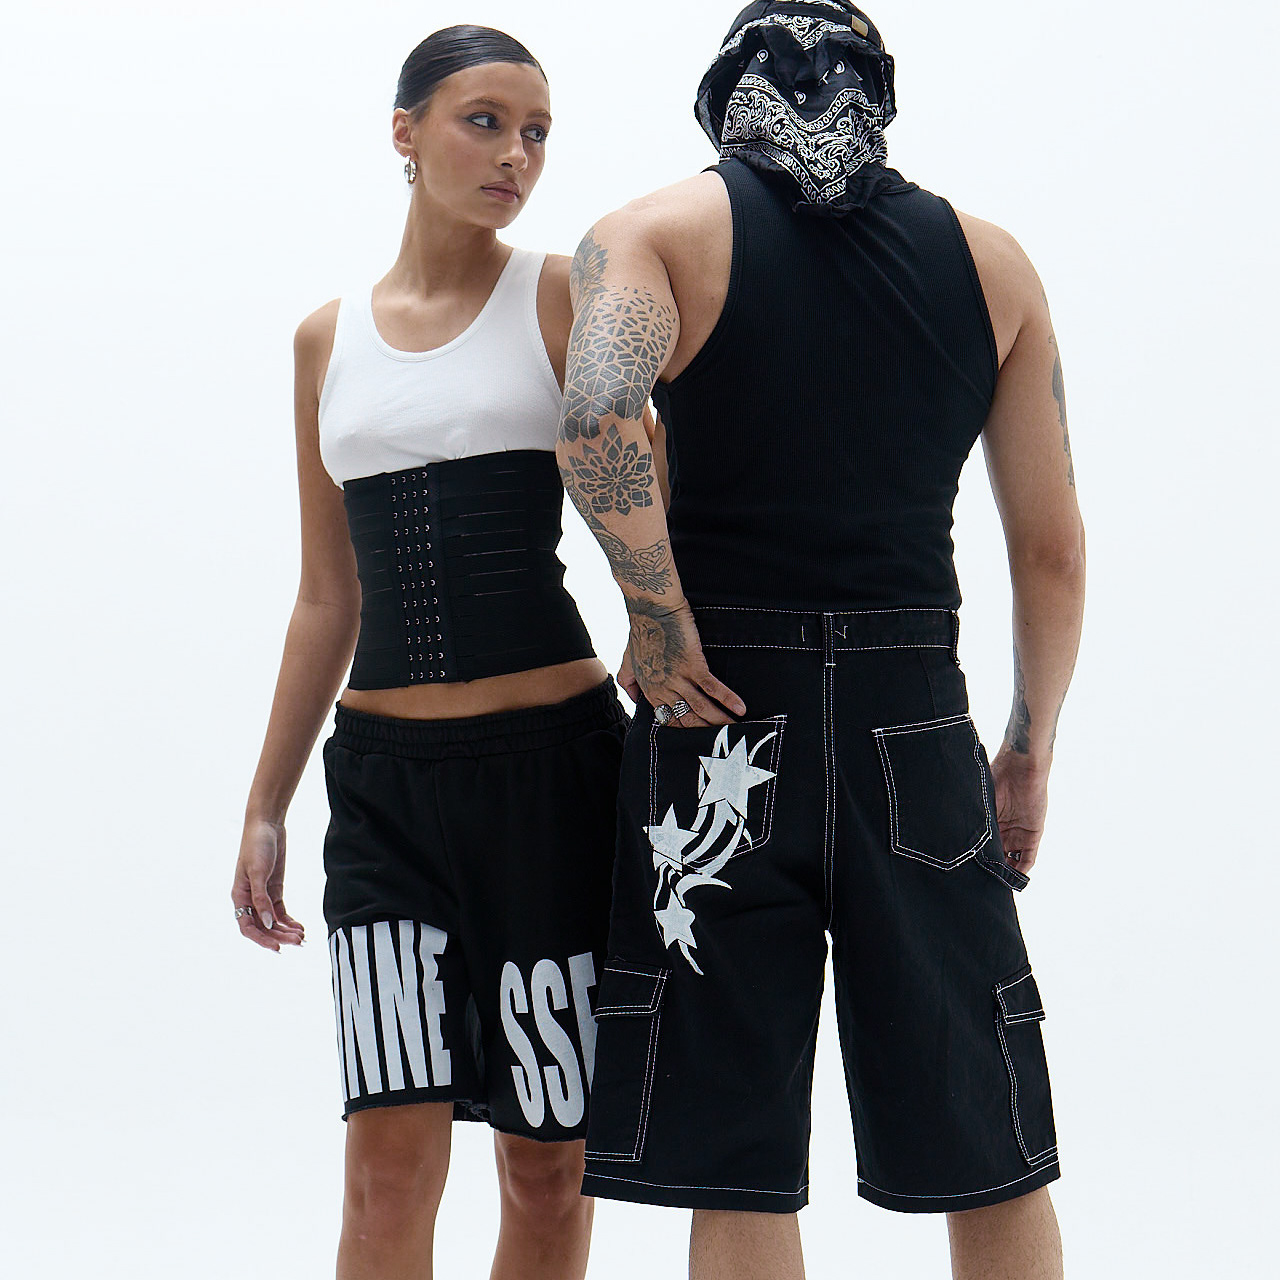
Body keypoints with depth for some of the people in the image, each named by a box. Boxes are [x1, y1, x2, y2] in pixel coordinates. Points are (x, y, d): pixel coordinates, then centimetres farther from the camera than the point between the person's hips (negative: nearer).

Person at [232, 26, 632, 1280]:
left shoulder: (563, 296, 3)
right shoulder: (329, 339, 13)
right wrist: (264, 806, 16)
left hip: (549, 757, -2)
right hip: (384, 772, 2)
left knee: (548, 1156, 4)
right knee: (390, 1151, -6)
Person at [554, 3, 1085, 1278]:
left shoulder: (660, 231, 2)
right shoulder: (989, 260, 11)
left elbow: (595, 417, -20)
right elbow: (1052, 550, 9)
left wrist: (661, 621, -10)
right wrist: (1029, 752, 20)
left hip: (724, 715, -2)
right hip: (914, 727, 2)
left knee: (738, 1176, 3)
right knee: (992, 1169, 11)